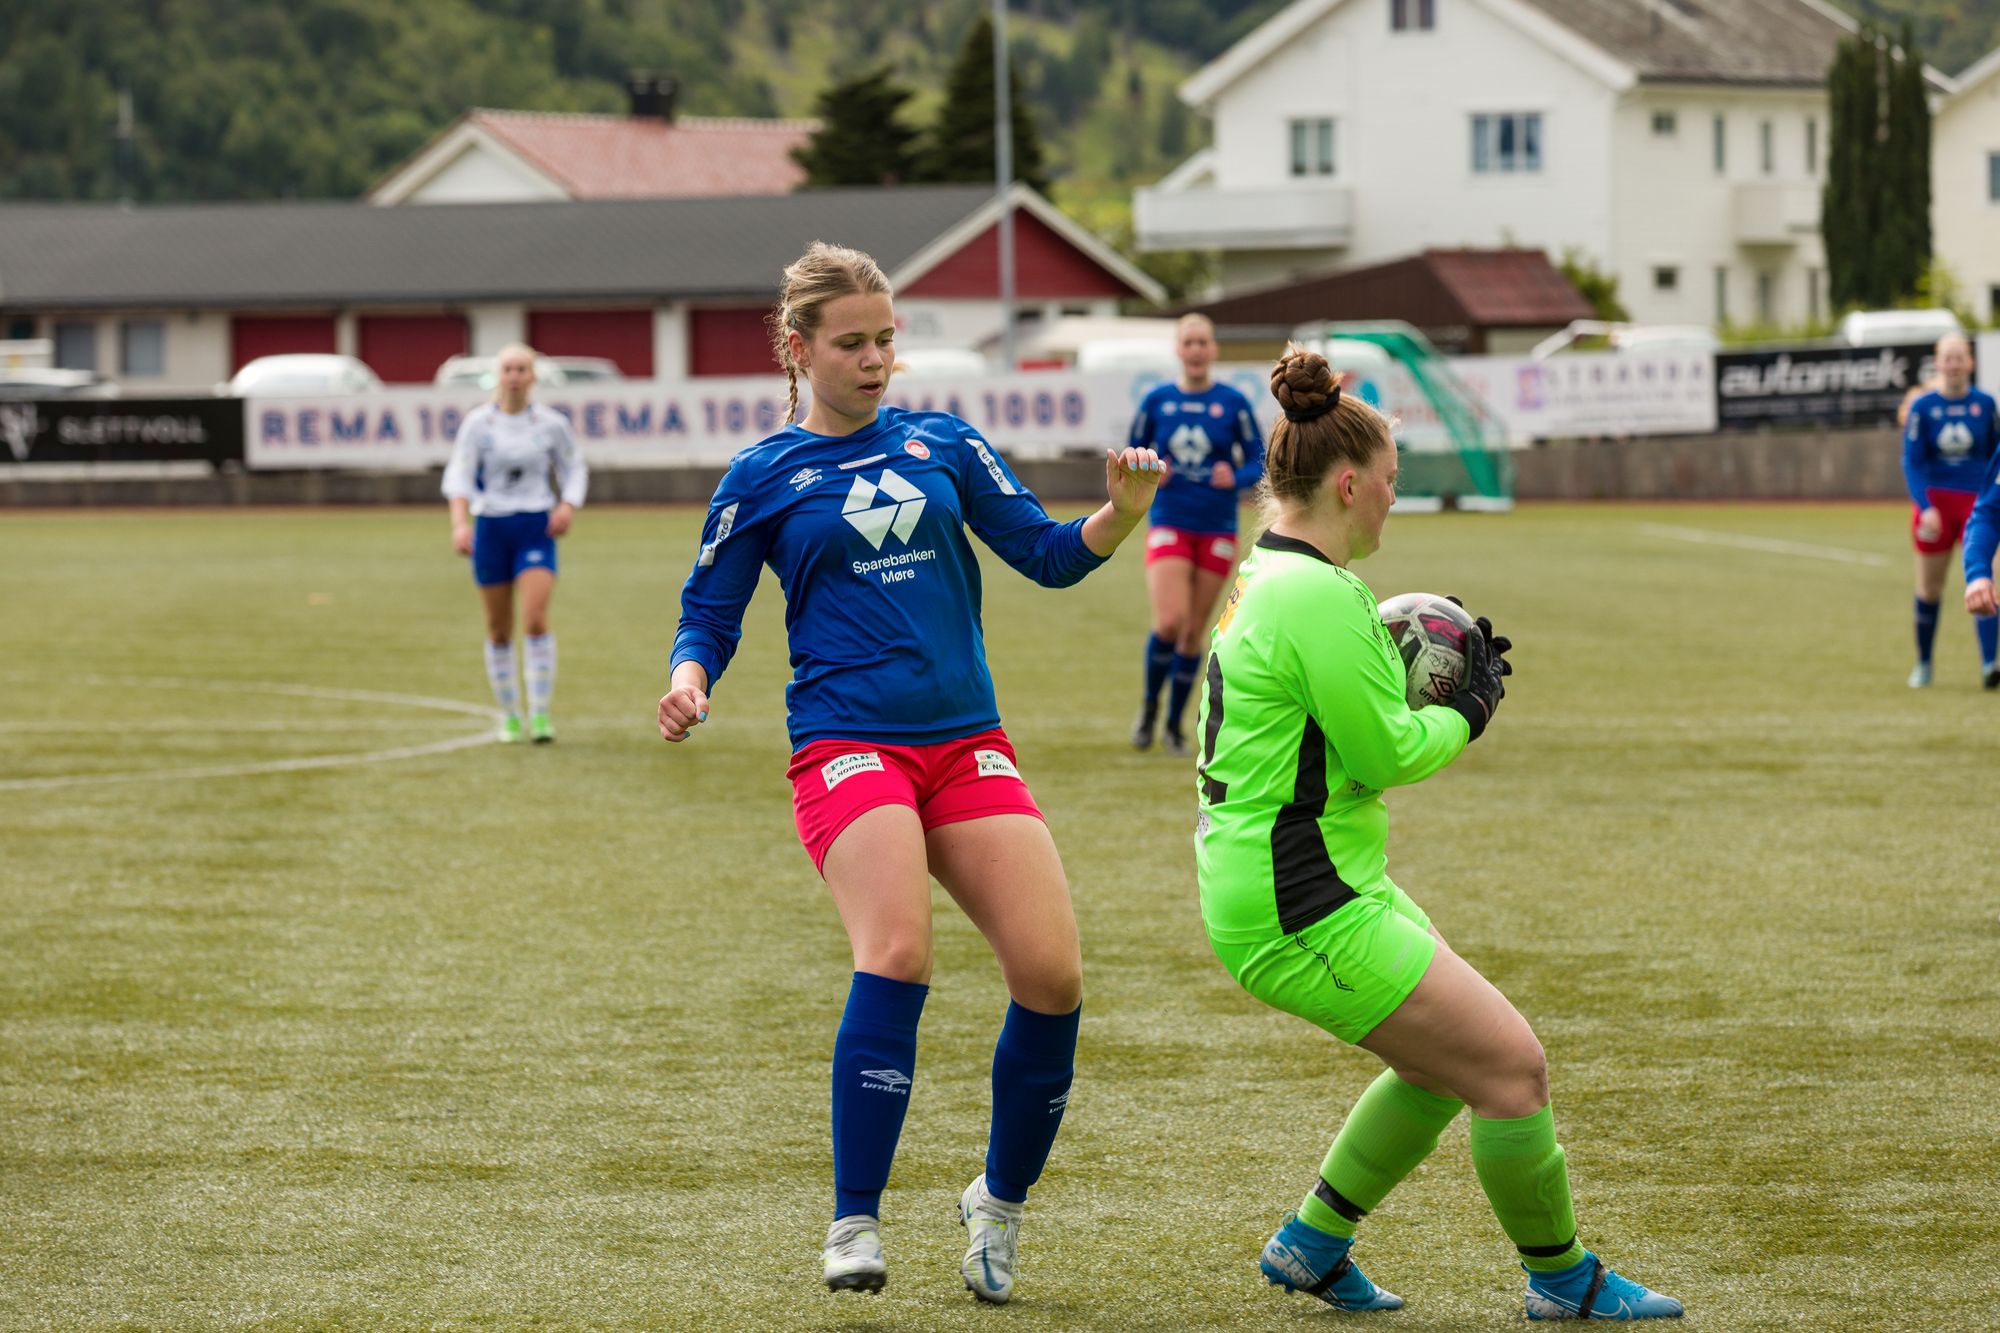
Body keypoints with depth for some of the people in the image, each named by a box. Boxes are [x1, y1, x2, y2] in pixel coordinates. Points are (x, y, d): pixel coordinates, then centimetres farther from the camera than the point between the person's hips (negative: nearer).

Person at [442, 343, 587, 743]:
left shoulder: (551, 424, 1)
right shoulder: (478, 423, -2)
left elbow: (574, 470, 13)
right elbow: (459, 475, -7)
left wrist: (568, 507, -6)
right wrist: (460, 523, -22)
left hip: (536, 529, -1)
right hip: (490, 527, 1)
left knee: (535, 618, -18)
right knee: (499, 630, 6)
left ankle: (541, 712, -13)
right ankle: (509, 716, 19)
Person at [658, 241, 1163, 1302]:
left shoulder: (942, 443, 14)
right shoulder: (765, 476, 7)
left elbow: (1047, 555, 12)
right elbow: (709, 615, 10)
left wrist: (1118, 516, -8)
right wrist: (689, 679, -12)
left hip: (966, 742, 4)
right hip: (846, 746, -4)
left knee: (1053, 976, -11)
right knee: (897, 954, -29)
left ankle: (998, 1203, 14)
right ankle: (854, 1226, -19)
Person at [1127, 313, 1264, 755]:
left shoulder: (1232, 403, -1)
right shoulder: (1157, 401, 2)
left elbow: (1259, 461, 3)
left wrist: (1236, 478, -18)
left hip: (1216, 531, 1)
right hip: (1169, 525, -1)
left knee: (1194, 632, 5)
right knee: (1169, 622, -17)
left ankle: (1174, 725, 19)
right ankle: (1149, 704, 9)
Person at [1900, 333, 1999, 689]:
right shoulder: (1922, 407, -3)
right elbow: (1912, 462, -5)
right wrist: (1925, 507, -16)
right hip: (1935, 500, 0)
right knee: (1929, 589, 8)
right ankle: (1923, 663, 25)